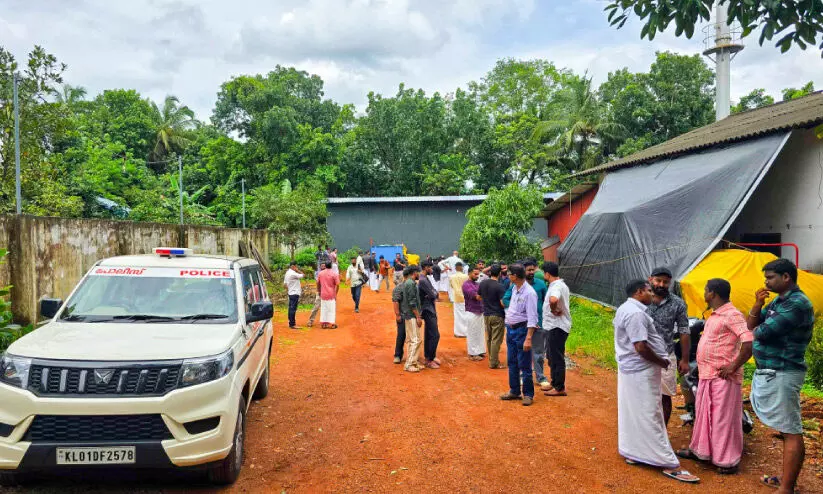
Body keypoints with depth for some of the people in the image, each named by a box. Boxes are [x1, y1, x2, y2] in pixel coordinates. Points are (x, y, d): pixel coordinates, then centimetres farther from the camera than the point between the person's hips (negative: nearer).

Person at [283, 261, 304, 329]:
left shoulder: (287, 273, 12)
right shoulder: (293, 273, -18)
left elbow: (285, 283, 16)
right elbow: (303, 275, -15)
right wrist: (297, 270, -7)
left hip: (290, 293, 10)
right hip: (295, 293, -10)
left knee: (291, 308, 14)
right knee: (293, 309, -7)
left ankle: (291, 323, 20)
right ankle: (292, 324, -5)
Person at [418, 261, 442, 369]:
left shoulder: (427, 279, 13)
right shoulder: (423, 280, -20)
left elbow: (434, 291, 12)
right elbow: (432, 295, -21)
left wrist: (435, 294, -10)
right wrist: (436, 294, 0)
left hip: (430, 310, 10)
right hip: (428, 311, -10)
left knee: (429, 335, 15)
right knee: (435, 335, -9)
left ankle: (430, 356, 23)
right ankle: (429, 360, -3)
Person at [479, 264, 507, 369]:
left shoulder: (482, 283, 1)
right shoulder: (499, 286, -18)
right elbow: (503, 303, -18)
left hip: (486, 315, 6)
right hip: (497, 316, -6)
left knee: (489, 339, 16)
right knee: (496, 340, 0)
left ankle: (491, 360, 24)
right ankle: (494, 363, 4)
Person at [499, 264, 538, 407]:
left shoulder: (529, 293, -18)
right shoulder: (514, 289, 7)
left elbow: (532, 318, -20)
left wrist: (528, 338, -24)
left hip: (522, 330, -8)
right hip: (510, 329, 9)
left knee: (524, 365, 0)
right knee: (512, 363, 16)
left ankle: (528, 394, 13)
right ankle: (514, 391, 28)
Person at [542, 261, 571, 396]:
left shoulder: (556, 287, -21)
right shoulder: (560, 285, 13)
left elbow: (553, 300, -42)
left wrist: (554, 310, -24)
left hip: (557, 327, -10)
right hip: (555, 326, 10)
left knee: (557, 358, -2)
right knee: (553, 356, 19)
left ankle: (560, 388, 5)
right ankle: (555, 383, 29)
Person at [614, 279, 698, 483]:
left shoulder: (625, 309, 11)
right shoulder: (636, 313, -23)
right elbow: (641, 347, -27)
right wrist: (662, 362, -12)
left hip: (630, 368, 10)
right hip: (641, 371, -10)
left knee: (631, 413, 17)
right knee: (649, 416, -4)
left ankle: (631, 452, 28)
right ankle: (669, 464, 4)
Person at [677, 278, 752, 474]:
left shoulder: (731, 315, -17)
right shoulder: (714, 315, 13)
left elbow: (749, 342, -27)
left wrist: (733, 367, -21)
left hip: (723, 378, -9)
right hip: (707, 375, 9)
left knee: (724, 418, 1)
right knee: (704, 414, 19)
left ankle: (728, 461, 13)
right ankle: (699, 450, 33)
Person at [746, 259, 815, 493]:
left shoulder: (797, 303, -16)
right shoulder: (778, 301, 13)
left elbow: (763, 332, -22)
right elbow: (750, 326, 13)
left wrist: (757, 330, 1)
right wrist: (758, 304, -3)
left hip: (781, 374, -10)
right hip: (770, 372, 10)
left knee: (791, 432, -4)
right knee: (787, 429, 18)